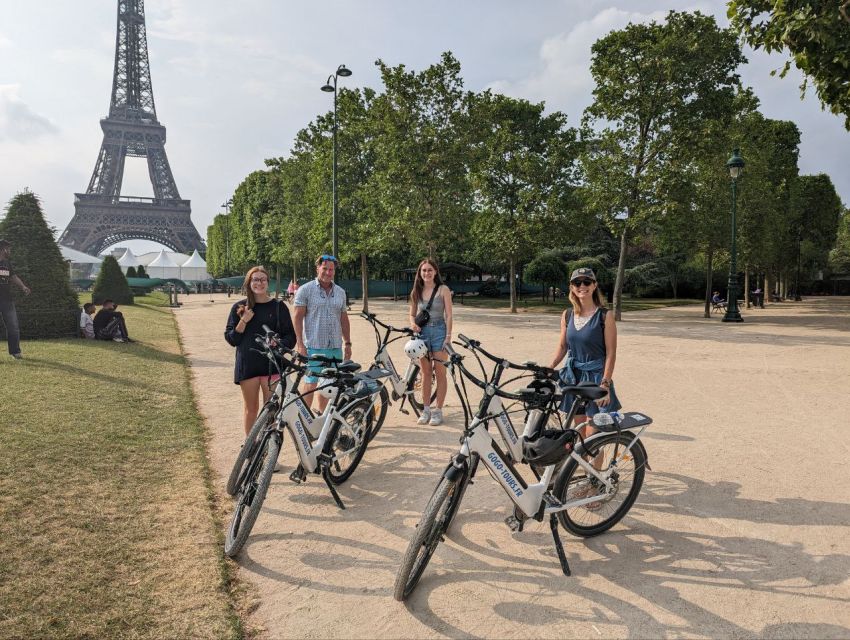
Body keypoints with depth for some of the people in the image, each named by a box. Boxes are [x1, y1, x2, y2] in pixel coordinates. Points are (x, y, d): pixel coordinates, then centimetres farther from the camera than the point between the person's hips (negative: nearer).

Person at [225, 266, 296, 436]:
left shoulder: (278, 306, 4)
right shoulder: (239, 308, 6)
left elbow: (290, 336, 5)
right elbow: (231, 339, 4)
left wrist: (279, 344, -15)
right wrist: (244, 321, -10)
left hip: (272, 364, -1)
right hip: (247, 365, 1)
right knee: (250, 409, 10)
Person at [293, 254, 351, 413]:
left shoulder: (340, 292, 12)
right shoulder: (305, 290, -3)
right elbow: (298, 317, -6)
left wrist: (347, 343, 12)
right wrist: (300, 344, -12)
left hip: (335, 347, 5)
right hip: (314, 346, -5)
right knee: (310, 384, -2)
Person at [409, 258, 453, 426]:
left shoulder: (443, 290, -3)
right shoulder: (416, 292, 8)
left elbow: (448, 315, -5)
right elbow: (412, 314, 14)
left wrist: (448, 336, -12)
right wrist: (413, 324, -8)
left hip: (439, 332, -3)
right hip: (422, 332, 4)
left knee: (439, 373, 0)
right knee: (425, 373, 9)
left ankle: (438, 410, 8)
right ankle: (426, 409, 17)